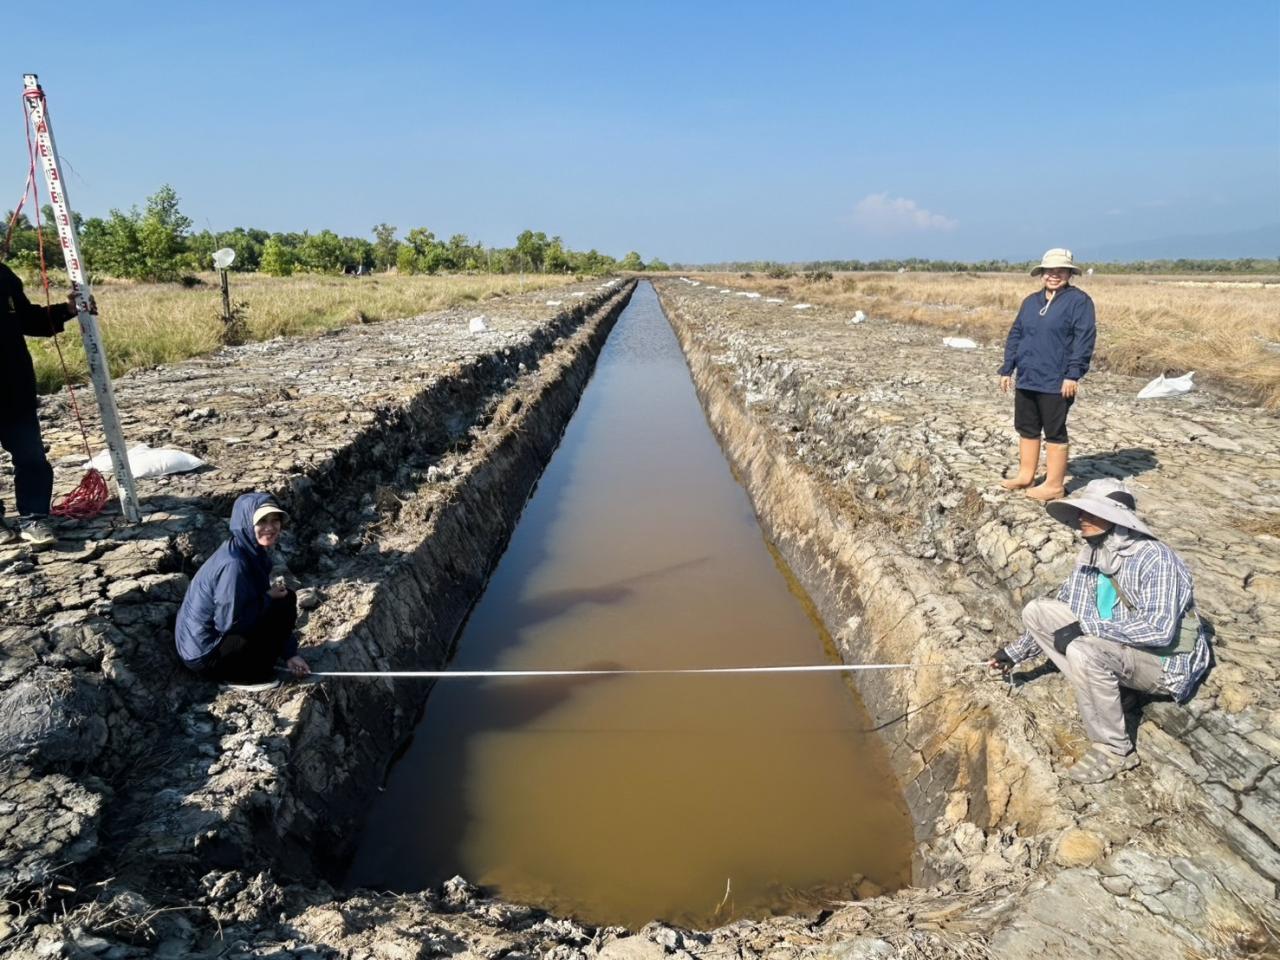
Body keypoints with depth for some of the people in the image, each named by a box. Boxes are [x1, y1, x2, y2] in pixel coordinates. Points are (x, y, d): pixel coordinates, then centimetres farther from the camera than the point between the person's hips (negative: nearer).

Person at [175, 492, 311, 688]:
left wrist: (289, 653, 5)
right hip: (206, 654, -9)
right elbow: (229, 623, -25)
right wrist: (269, 598, -13)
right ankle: (248, 676, -1)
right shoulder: (234, 564, -27)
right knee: (285, 603, -13)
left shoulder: (253, 552, 1)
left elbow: (260, 600, 8)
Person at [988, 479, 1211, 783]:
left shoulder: (1153, 558, -24)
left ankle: (1115, 750, -15)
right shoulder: (1090, 556, -1)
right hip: (1113, 650, 8)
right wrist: (1016, 653, 8)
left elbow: (1160, 630, -33)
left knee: (1083, 651, -36)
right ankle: (1098, 696, -5)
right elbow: (1062, 616, 9)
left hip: (1163, 662, -8)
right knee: (1036, 611, -5)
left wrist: (1086, 626, -30)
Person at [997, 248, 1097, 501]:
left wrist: (1073, 374, -19)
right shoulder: (1031, 302, 13)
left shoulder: (1079, 300, -6)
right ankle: (1025, 475, 26)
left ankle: (1054, 484, 10)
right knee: (1026, 429, 14)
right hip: (1027, 379, 7)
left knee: (1054, 433, 2)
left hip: (1056, 383, -7)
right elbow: (1015, 335, 15)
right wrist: (1007, 369, 10)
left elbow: (1085, 338, -13)